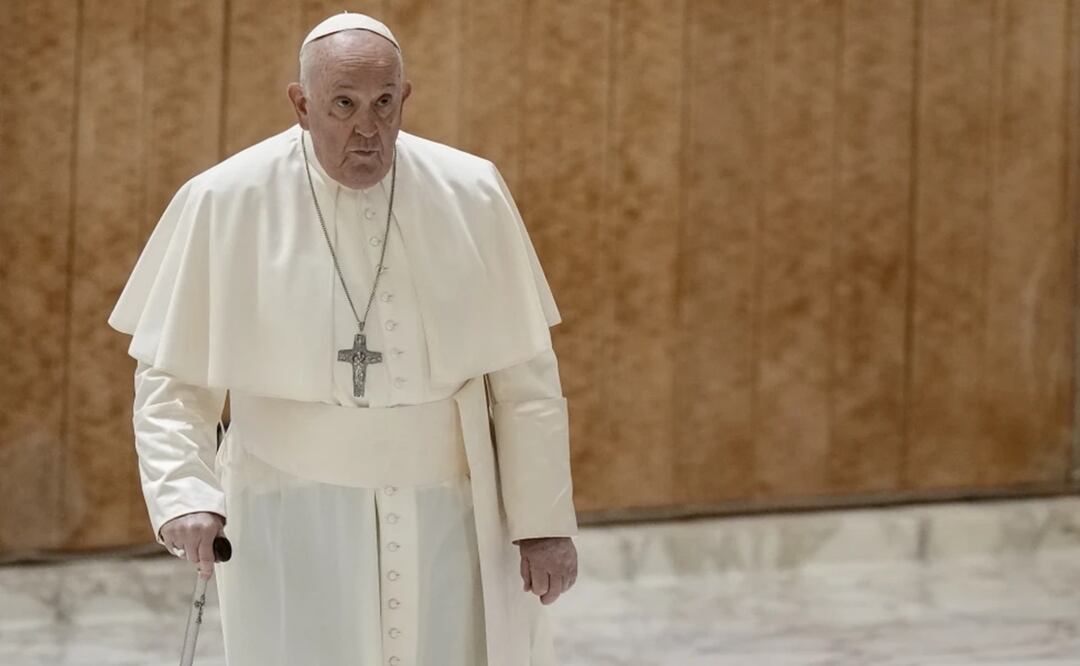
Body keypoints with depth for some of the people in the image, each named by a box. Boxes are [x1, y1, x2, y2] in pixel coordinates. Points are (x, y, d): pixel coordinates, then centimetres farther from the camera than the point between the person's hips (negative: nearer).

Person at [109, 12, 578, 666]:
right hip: (293, 520, -1)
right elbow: (172, 376, -1)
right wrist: (185, 495, -16)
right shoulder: (224, 204, -8)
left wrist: (545, 519, 0)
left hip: (446, 518, 2)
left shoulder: (470, 196, -4)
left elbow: (522, 374, 1)